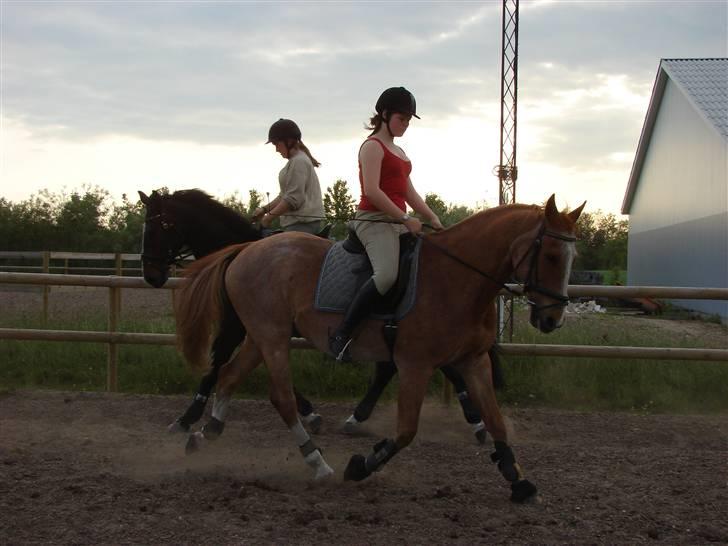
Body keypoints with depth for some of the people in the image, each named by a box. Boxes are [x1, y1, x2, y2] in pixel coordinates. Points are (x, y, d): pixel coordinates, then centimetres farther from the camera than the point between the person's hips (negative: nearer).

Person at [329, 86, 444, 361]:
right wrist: (405, 219, -19)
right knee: (387, 274, -33)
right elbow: (372, 190, -17)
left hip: (398, 222, 10)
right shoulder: (373, 146, -5)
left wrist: (432, 218, 6)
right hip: (373, 220, -10)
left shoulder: (399, 152, 23)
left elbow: (409, 193, 20)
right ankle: (341, 335, -26)